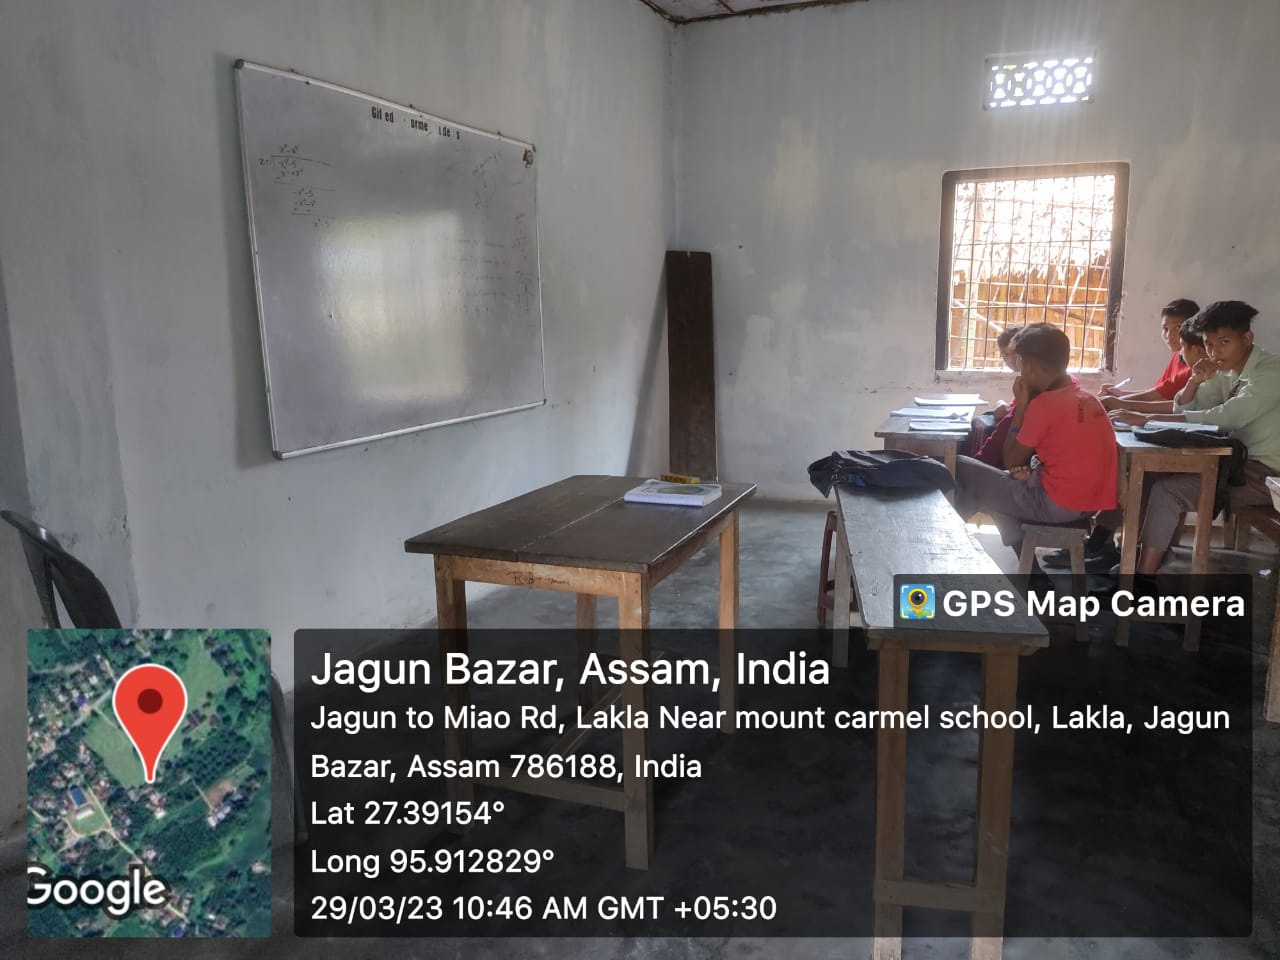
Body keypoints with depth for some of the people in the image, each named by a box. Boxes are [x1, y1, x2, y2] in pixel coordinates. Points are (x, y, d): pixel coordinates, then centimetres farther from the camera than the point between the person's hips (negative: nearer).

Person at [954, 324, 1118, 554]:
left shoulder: (1043, 404, -17)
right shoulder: (1086, 398, 9)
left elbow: (1011, 462, -6)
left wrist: (1020, 405, -4)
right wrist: (1028, 467, -2)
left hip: (1058, 505, -9)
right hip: (1089, 502, 9)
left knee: (962, 469, 1)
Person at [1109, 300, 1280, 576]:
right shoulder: (1225, 371, 6)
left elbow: (1225, 417, -31)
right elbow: (1183, 410, 10)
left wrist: (1146, 419, -34)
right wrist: (1195, 381, -12)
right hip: (1236, 460, 8)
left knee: (1167, 491, -22)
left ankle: (1144, 577, -16)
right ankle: (1138, 556, 1)